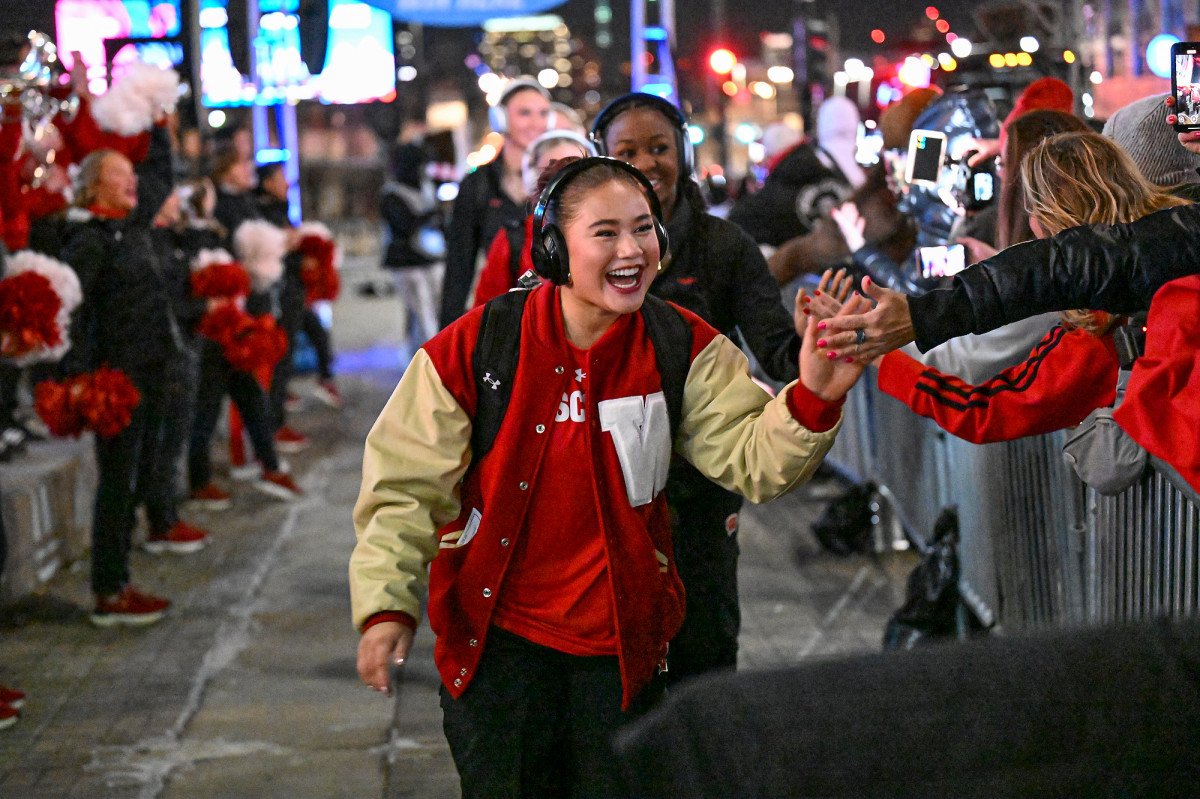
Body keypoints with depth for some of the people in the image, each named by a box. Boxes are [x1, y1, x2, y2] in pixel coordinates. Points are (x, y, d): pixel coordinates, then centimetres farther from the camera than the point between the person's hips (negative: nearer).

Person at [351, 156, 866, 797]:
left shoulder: (685, 350, -7)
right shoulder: (475, 346, -13)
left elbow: (751, 460, -14)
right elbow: (408, 483, -8)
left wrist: (812, 398, -34)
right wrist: (386, 604, -16)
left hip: (622, 640, 2)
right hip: (497, 634, -1)